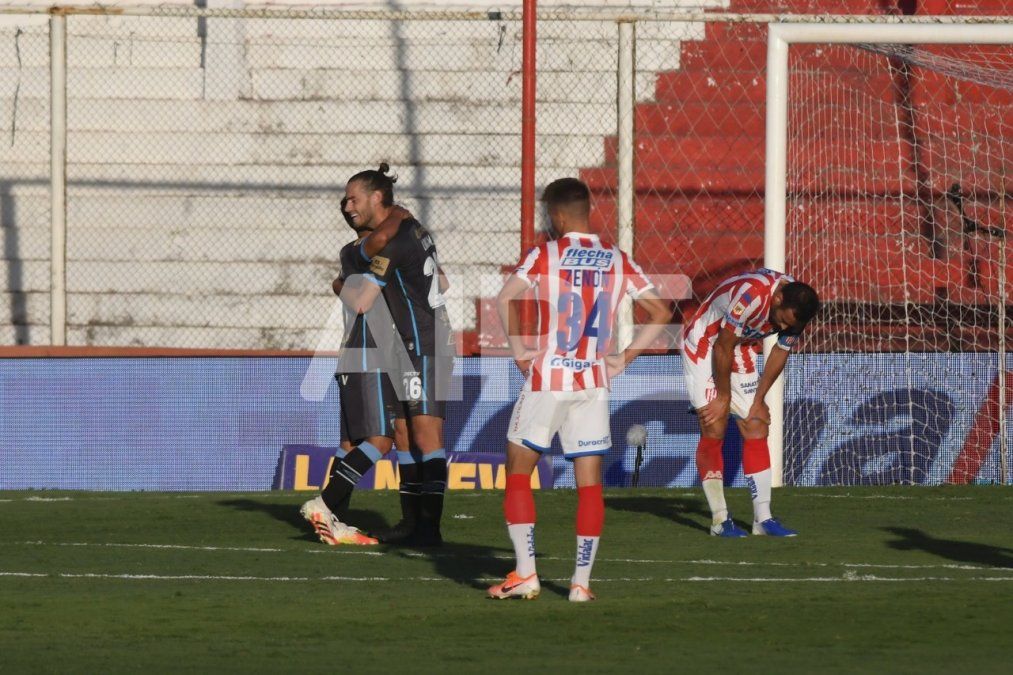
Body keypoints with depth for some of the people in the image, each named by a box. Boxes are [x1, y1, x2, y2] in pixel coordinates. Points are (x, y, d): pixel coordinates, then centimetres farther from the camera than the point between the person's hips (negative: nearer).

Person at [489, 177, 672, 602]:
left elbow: (505, 299, -18)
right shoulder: (618, 261, 6)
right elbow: (660, 314, 7)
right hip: (594, 383, 3)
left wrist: (519, 351, -7)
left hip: (547, 379, -3)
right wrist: (623, 359, 9)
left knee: (518, 473, 8)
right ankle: (582, 581, 2)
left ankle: (525, 574, 1)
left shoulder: (546, 255, -5)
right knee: (590, 482, 5)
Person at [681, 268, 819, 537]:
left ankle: (763, 519, 1)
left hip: (743, 352, 6)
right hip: (704, 346, -6)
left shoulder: (795, 308, -14)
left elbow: (780, 353, 1)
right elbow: (722, 348, -25)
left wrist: (758, 400, 0)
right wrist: (723, 398, -14)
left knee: (756, 429, -1)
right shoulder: (752, 294, -36)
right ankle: (719, 520, -7)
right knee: (714, 431, -11)